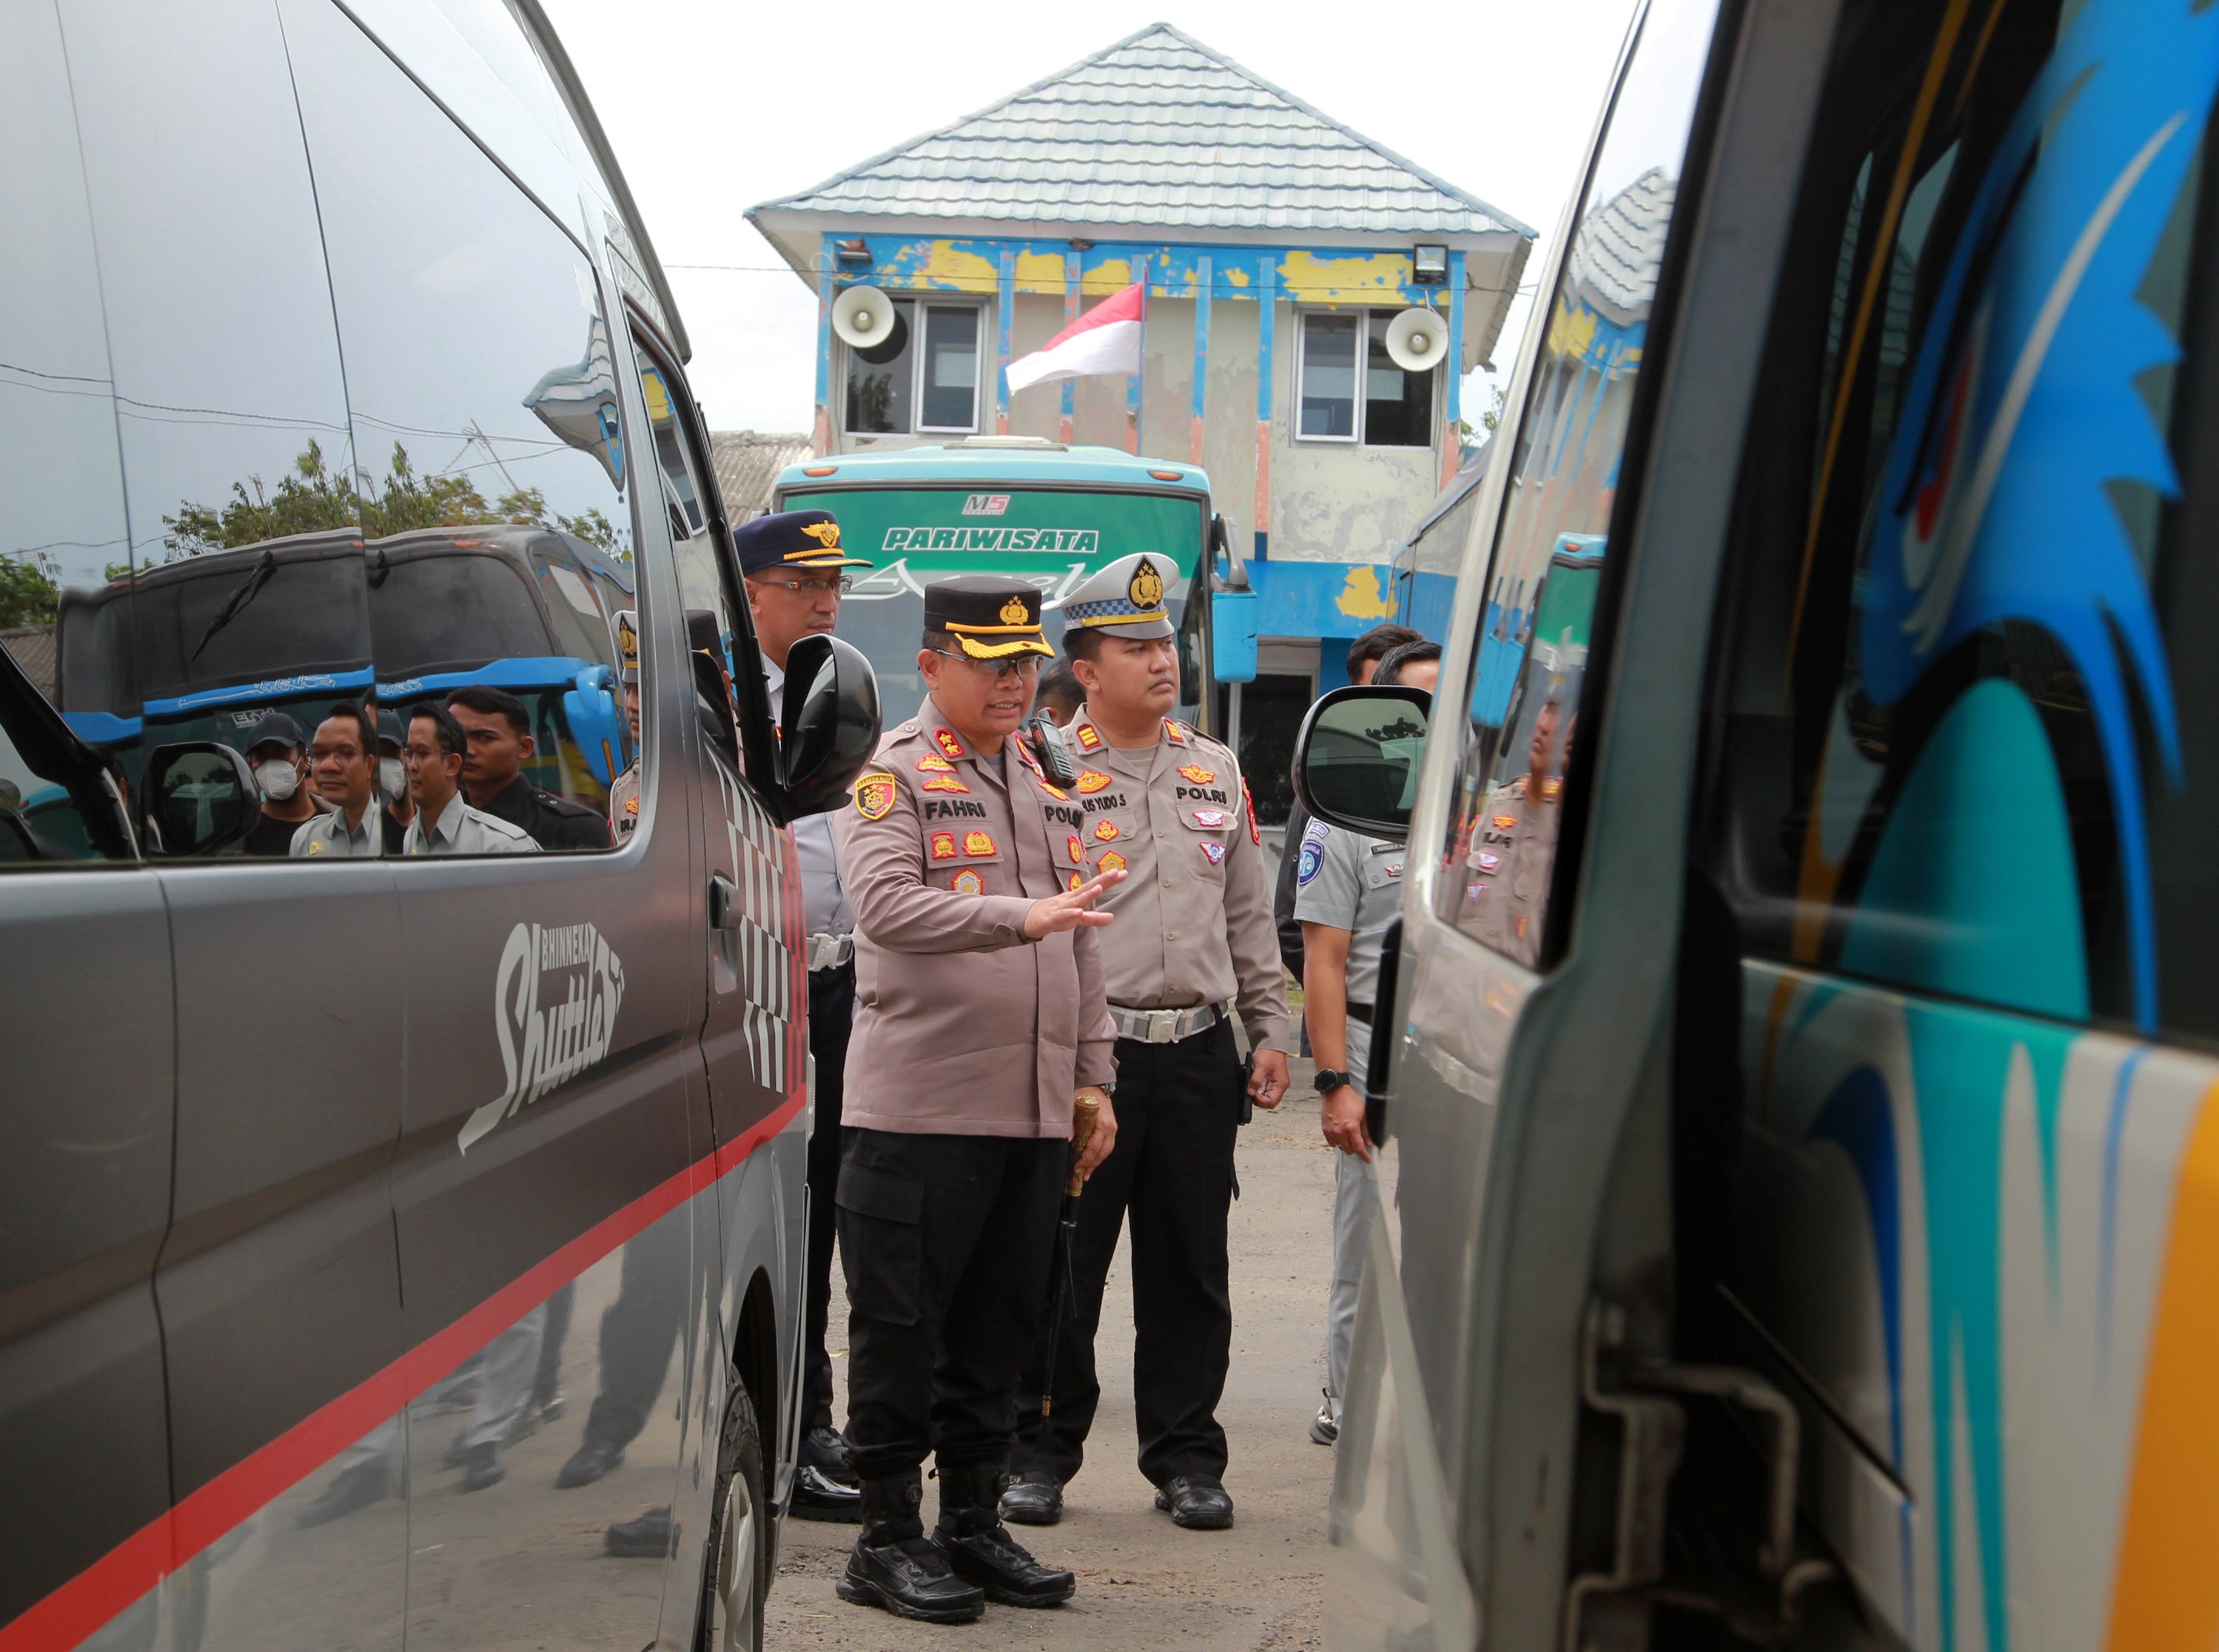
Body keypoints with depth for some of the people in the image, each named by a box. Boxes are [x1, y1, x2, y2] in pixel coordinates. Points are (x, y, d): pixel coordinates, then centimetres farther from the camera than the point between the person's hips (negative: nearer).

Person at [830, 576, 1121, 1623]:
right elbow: (884, 905, -20)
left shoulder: (1046, 789, 19)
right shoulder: (893, 777, -3)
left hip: (1033, 1111, 7)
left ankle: (972, 1523, 22)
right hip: (918, 1106, -6)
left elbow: (1080, 948, 22)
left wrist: (1091, 1075, 16)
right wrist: (1020, 915, -30)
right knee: (901, 1328, -1)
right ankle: (887, 1540, 8)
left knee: (998, 1326, 11)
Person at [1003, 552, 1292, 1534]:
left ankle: (1185, 1454, 17)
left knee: (1191, 1267, 8)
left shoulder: (1216, 772, 15)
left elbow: (1249, 915, 20)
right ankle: (1041, 1449, 13)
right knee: (1062, 1263, 1)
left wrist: (1269, 1027, 14)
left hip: (1198, 1050, 4)